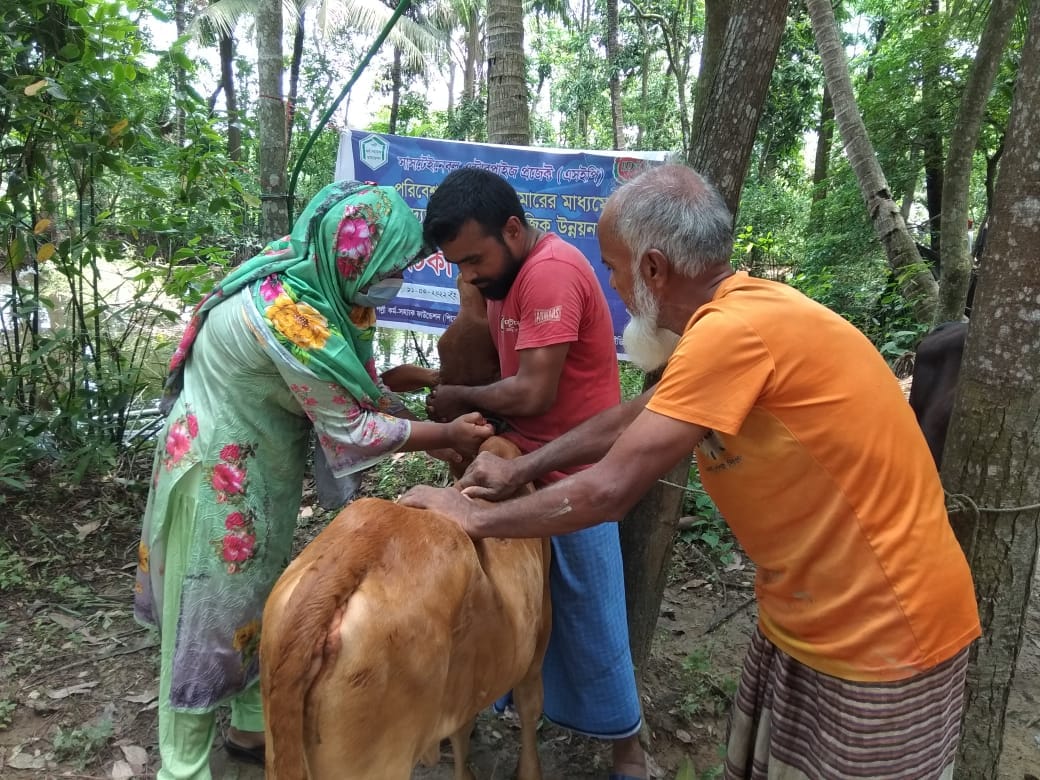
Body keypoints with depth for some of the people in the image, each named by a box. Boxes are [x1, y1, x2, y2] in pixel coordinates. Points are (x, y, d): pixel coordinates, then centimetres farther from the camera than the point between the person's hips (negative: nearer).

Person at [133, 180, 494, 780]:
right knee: (211, 613, 5)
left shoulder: (305, 272, -5)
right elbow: (350, 428, -23)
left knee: (260, 599, 20)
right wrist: (449, 436, -13)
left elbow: (351, 384, 4)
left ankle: (255, 728, 40)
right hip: (221, 471, -9)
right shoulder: (293, 320, -33)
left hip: (260, 461, 9)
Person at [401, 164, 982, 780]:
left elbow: (607, 489, -27)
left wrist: (475, 516, -13)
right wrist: (518, 470, 12)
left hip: (883, 637, -8)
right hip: (805, 618, 8)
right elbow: (635, 417, 11)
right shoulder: (740, 314, 2)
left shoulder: (736, 329, -29)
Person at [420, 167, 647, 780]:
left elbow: (532, 392, -25)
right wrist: (439, 385, 0)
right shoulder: (511, 272, 8)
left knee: (587, 616, 5)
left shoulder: (551, 271, -23)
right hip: (526, 465, 8)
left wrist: (460, 399, -10)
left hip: (575, 479, -8)